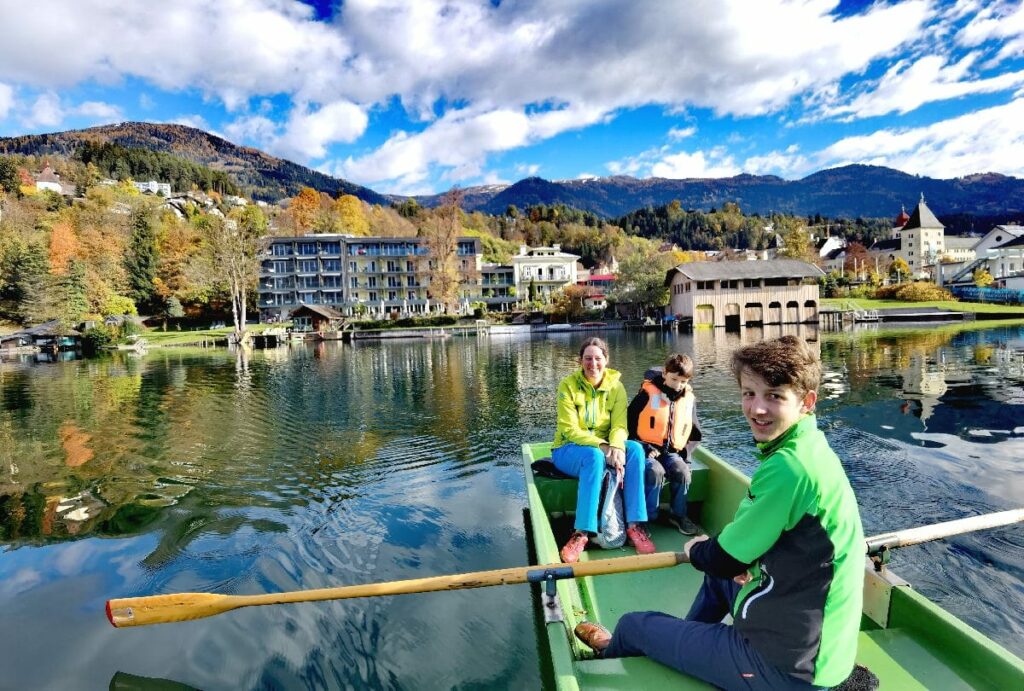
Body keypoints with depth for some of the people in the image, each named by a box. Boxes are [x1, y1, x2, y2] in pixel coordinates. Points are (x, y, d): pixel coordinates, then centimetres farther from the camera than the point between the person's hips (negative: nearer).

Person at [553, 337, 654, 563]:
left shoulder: (615, 386, -2)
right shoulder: (568, 385, -13)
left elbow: (619, 425, -10)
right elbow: (570, 430, -18)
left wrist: (617, 447, -33)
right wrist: (602, 446, -30)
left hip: (603, 448, 4)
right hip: (568, 450, -4)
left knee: (635, 449, -24)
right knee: (594, 457, -36)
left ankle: (634, 524, -22)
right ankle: (582, 532, -33)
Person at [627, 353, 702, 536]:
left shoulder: (689, 399, 6)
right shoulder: (648, 393, -9)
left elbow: (694, 432, 17)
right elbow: (630, 421, -6)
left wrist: (685, 451, 3)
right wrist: (641, 447, -12)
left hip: (672, 450, 4)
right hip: (647, 449, -4)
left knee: (683, 471, -24)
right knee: (655, 471, -30)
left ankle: (678, 514, 0)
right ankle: (648, 517, -12)